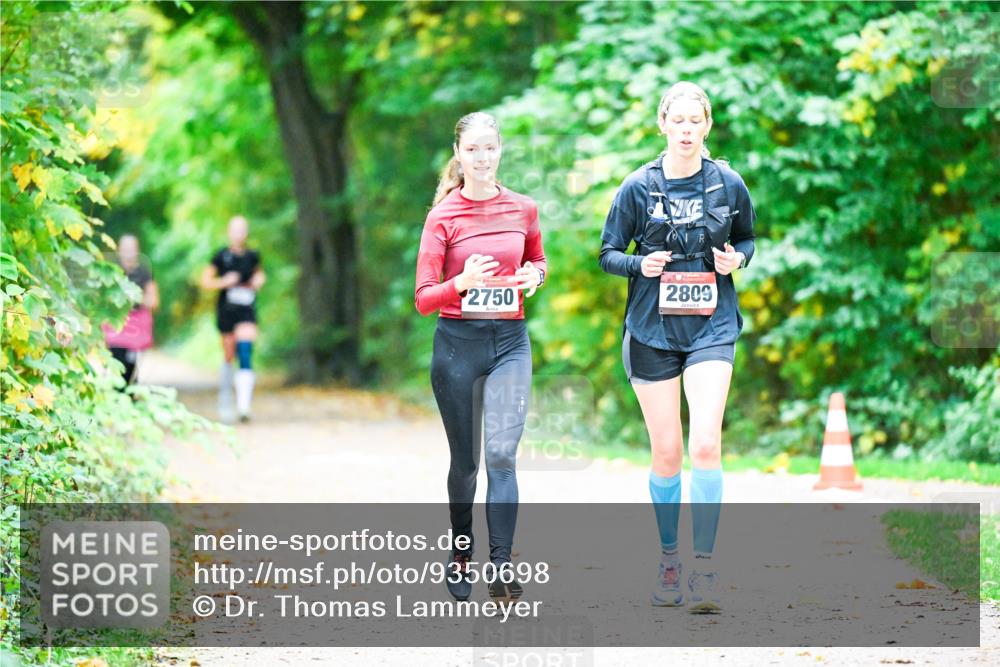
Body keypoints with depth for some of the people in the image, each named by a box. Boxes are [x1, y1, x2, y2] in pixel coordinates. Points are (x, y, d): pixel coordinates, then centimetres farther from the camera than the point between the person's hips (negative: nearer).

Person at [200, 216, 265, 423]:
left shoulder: (252, 256, 6)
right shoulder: (222, 256, -1)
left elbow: (259, 273, 25)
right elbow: (205, 280, 2)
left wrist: (259, 280, 4)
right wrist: (224, 282, -13)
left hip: (247, 312, 0)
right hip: (226, 310, 0)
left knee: (245, 355, -17)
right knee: (229, 357, 11)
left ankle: (244, 404, -25)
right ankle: (225, 400, 32)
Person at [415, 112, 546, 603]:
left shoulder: (523, 209, 4)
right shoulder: (443, 216, -5)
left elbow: (538, 261, 23)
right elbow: (423, 299, -7)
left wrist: (535, 276, -1)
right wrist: (464, 282, -25)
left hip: (510, 341, 1)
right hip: (458, 342, -1)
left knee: (502, 454, -11)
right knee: (464, 461, 7)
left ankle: (501, 569, -12)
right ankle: (460, 557, 26)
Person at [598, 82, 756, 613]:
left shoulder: (728, 184, 2)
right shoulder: (639, 186, 0)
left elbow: (747, 238, 17)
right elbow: (608, 254, 6)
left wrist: (737, 258, -5)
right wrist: (640, 264, -14)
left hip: (711, 328, 0)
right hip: (652, 329, 1)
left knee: (705, 444, -16)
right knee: (666, 453, 4)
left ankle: (704, 569, -12)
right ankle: (668, 560, 21)